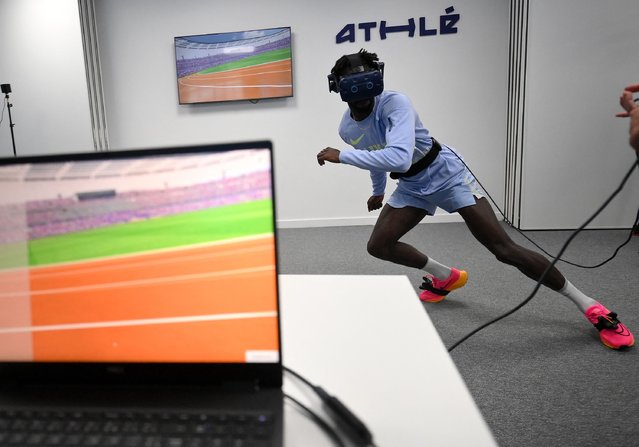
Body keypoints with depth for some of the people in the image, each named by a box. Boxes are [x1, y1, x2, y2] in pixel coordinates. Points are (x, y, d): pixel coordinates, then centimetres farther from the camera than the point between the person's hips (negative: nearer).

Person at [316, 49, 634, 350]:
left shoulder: (394, 103, -27)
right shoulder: (347, 129, -5)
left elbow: (398, 157, -43)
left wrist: (341, 156, -35)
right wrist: (378, 190, 30)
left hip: (446, 174, -7)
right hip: (411, 187, 7)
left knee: (504, 249, -12)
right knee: (378, 245, -2)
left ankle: (590, 306, 3)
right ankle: (446, 277, 20)